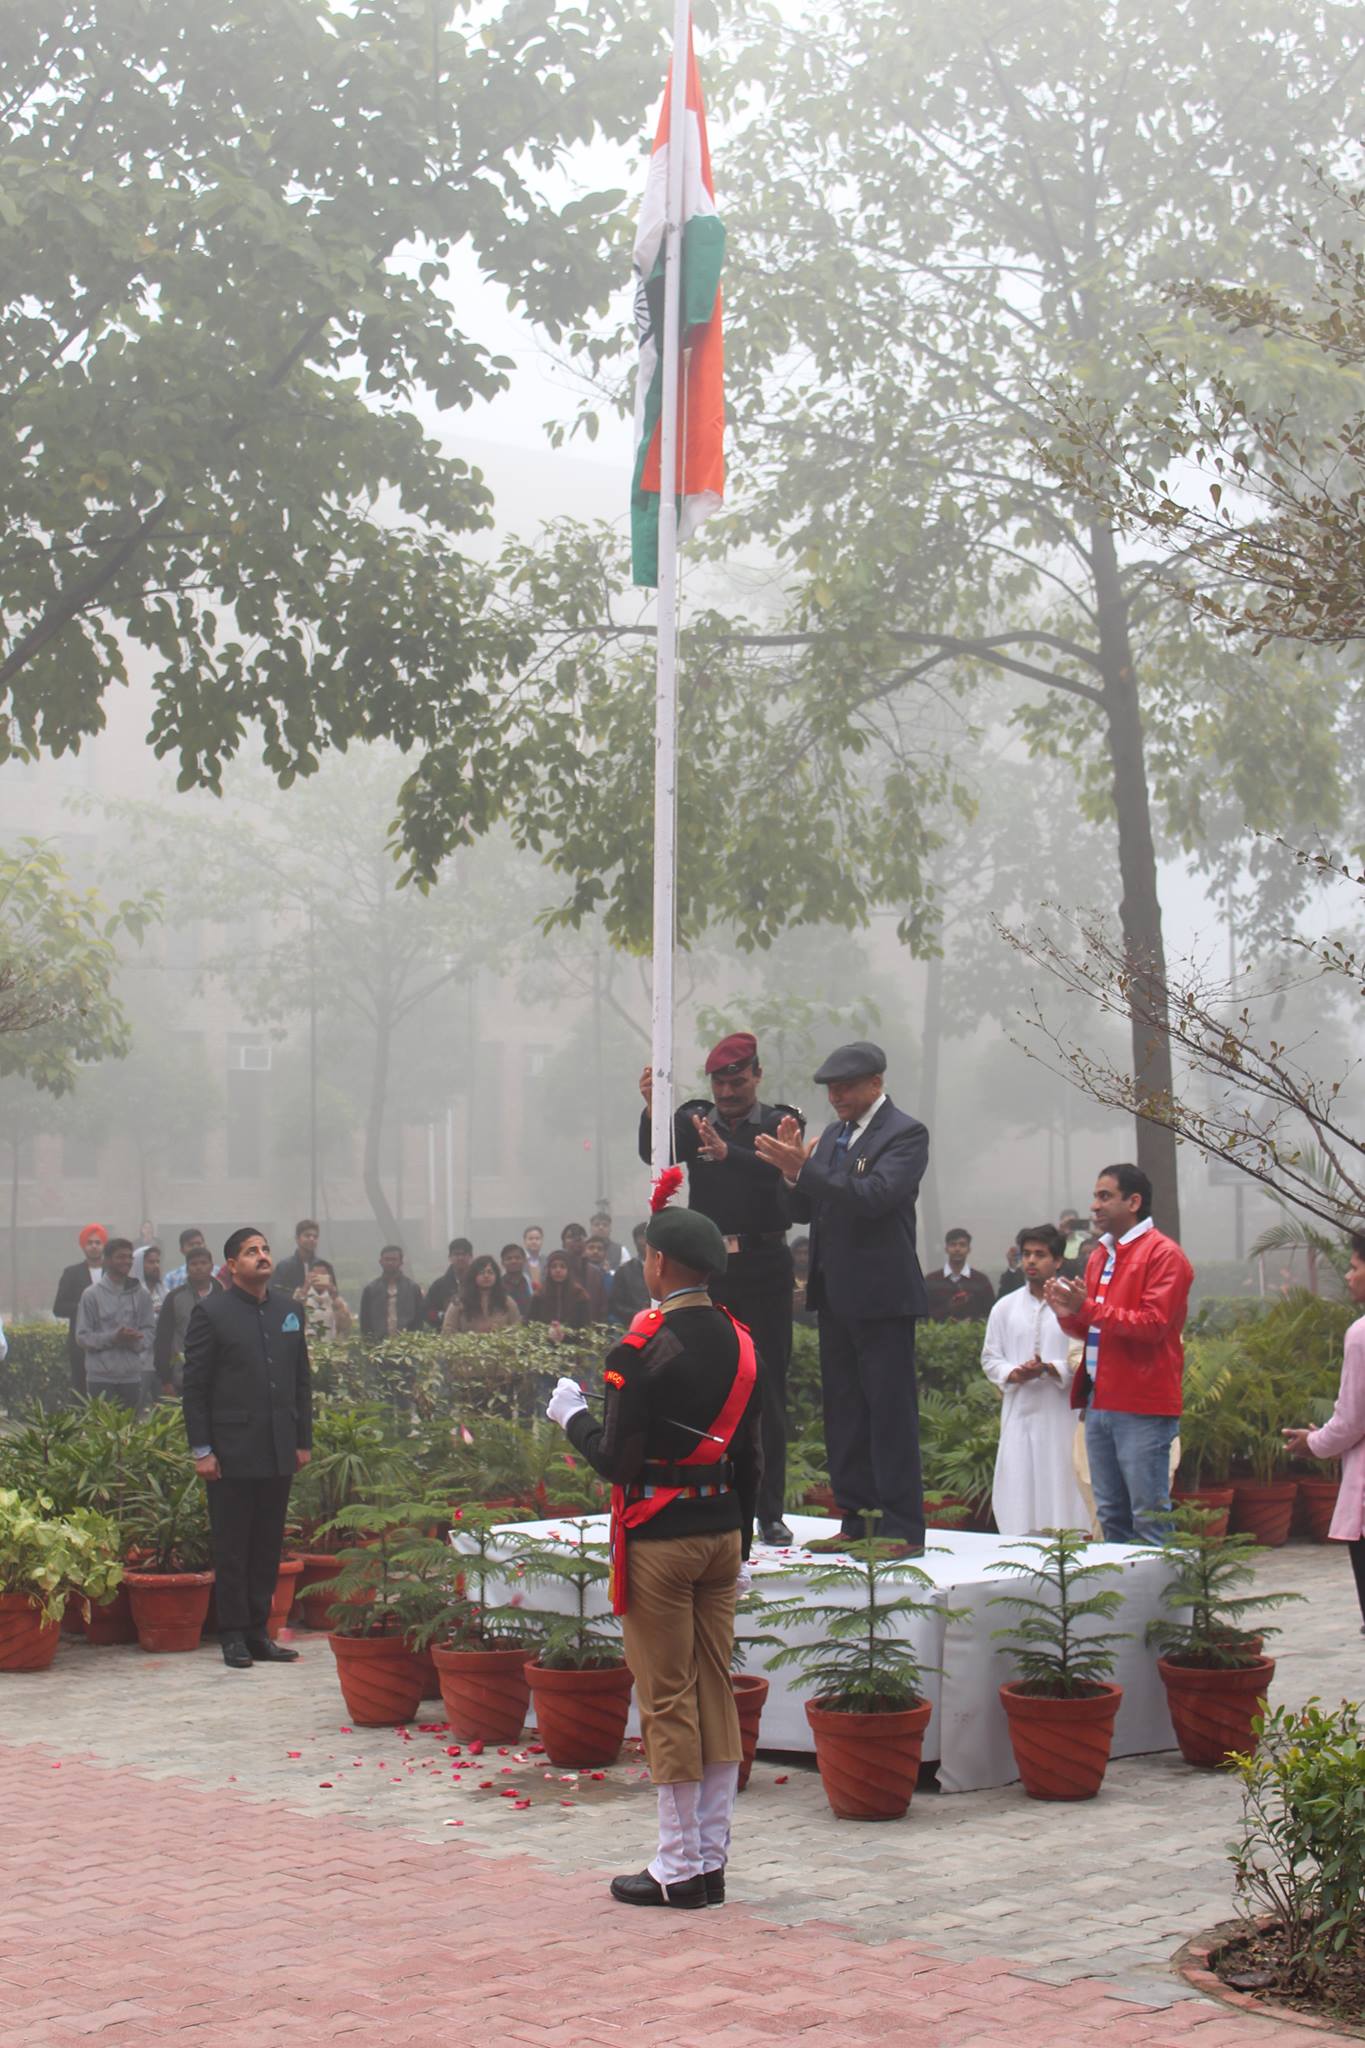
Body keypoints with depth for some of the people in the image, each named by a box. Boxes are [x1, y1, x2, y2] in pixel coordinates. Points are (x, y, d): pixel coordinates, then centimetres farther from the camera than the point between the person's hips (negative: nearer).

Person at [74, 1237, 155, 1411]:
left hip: (132, 1376, 3)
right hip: (101, 1377, -3)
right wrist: (113, 1337, -15)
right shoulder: (92, 1295, -3)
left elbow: (149, 1331, 7)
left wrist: (135, 1341, -14)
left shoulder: (140, 1294, 6)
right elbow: (83, 1337, -3)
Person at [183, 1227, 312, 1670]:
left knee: (269, 1547, 8)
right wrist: (201, 1450, -9)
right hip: (232, 1451, -5)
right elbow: (194, 1387, -5)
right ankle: (234, 1635, 8)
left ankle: (258, 1632, 16)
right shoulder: (212, 1312, -4)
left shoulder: (287, 1310, 12)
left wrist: (304, 1439, 12)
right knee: (232, 1549, 2)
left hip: (278, 1451, 5)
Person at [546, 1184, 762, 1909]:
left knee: (667, 1698, 0)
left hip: (658, 1540, -7)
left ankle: (679, 1868, 5)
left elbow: (616, 1460, -17)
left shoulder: (642, 1350, -16)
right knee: (715, 1692, 11)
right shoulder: (740, 1343, 7)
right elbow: (751, 1455, 11)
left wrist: (572, 1416, 1)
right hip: (723, 1530, 7)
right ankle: (712, 1860, 15)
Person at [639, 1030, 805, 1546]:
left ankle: (769, 1512, 7)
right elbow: (655, 1153, -9)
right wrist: (652, 1110, -28)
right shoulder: (694, 1120, 8)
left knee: (767, 1389, 1)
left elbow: (774, 1169, -18)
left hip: (763, 1269, -2)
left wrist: (727, 1152, -35)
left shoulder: (781, 1122, 2)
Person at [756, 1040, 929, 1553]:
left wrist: (803, 1168, -25)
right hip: (835, 1294, 8)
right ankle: (857, 1520, 18)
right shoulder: (832, 1135, 15)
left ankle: (902, 1529, -3)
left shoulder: (905, 1134, -9)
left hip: (882, 1294, -8)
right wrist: (791, 1170, -5)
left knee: (890, 1410, -6)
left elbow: (874, 1196, -23)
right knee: (843, 1410, 11)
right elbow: (802, 1211, 14)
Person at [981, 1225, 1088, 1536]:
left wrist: (1051, 1369, -17)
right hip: (1019, 1413, 3)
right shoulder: (1005, 1307, 12)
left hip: (1062, 1413, -3)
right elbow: (990, 1357, 14)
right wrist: (1013, 1374, -5)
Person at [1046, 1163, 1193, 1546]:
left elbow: (1153, 1324, -16)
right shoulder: (1100, 1256, 18)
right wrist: (1068, 1314, 2)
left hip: (1142, 1407, -8)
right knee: (1111, 1515, 10)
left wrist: (1089, 1308, -19)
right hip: (1099, 1403, 8)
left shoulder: (1162, 1254, -6)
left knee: (1149, 1518, -7)